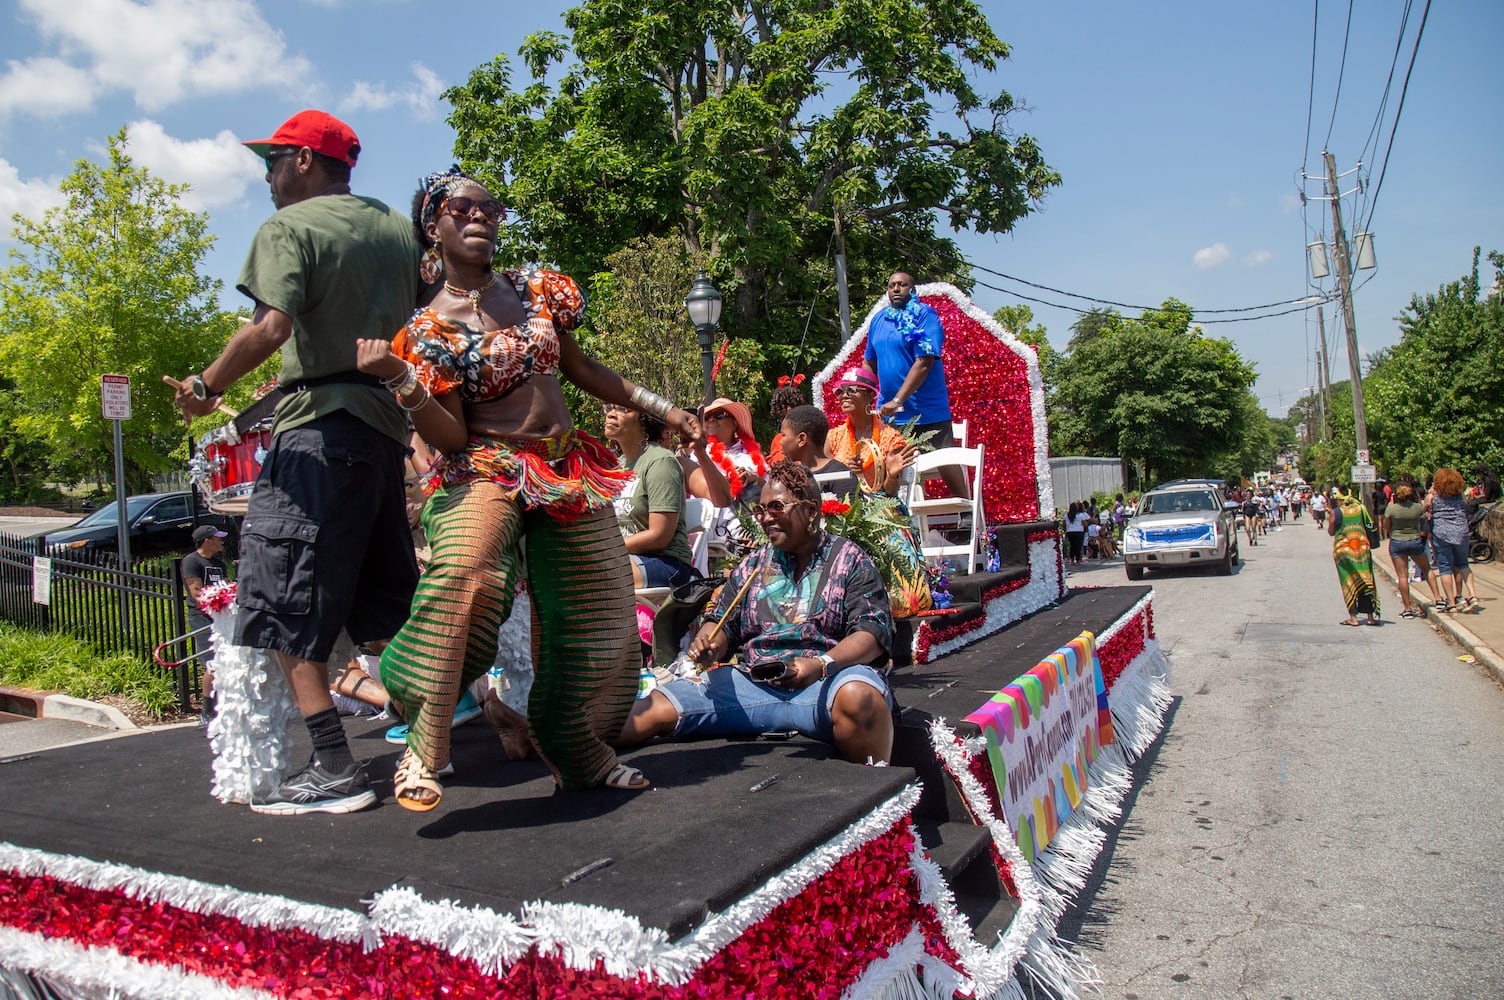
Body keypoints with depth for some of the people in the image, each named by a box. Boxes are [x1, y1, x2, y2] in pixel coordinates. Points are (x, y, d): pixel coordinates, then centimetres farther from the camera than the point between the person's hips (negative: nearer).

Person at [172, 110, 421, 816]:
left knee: (287, 602, -3)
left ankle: (334, 770, -5)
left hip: (318, 427, -7)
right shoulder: (396, 227, 14)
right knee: (384, 600, 16)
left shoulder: (288, 228, -5)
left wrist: (206, 386, -6)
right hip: (386, 423, 7)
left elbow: (269, 328, -18)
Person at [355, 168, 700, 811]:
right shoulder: (429, 328, -3)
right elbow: (449, 437, -9)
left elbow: (580, 367, 20)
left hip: (570, 470, 5)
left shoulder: (537, 290, 9)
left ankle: (578, 752, 26)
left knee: (600, 621, 4)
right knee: (461, 575, -35)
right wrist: (401, 381, -25)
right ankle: (423, 750, -21)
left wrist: (658, 407, 19)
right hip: (486, 470, -5)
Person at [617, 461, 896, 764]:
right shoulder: (754, 563, 19)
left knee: (859, 698, -39)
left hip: (827, 682, -3)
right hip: (752, 682, 4)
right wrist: (707, 645, -4)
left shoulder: (849, 559, 5)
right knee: (657, 708, -13)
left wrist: (821, 665, -22)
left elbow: (874, 632, -6)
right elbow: (723, 624, 21)